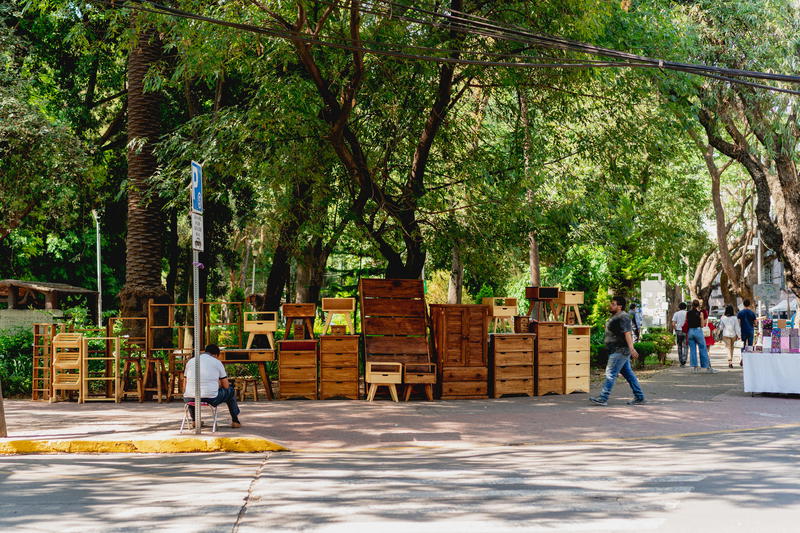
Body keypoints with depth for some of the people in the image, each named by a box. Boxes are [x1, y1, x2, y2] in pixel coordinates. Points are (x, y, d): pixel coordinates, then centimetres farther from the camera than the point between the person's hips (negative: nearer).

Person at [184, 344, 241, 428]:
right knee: (230, 391, 27)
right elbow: (226, 386, 11)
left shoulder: (190, 361, 14)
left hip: (190, 399, 3)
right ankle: (235, 421, 36)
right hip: (211, 399, -3)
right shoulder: (217, 362, 7)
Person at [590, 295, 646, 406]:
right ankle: (639, 398, 15)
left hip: (620, 351, -11)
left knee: (610, 373, -10)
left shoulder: (622, 317, -15)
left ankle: (603, 398, -10)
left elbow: (627, 333, -26)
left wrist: (631, 348, -35)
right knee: (628, 373, 12)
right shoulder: (615, 316, 18)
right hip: (618, 350, 11)